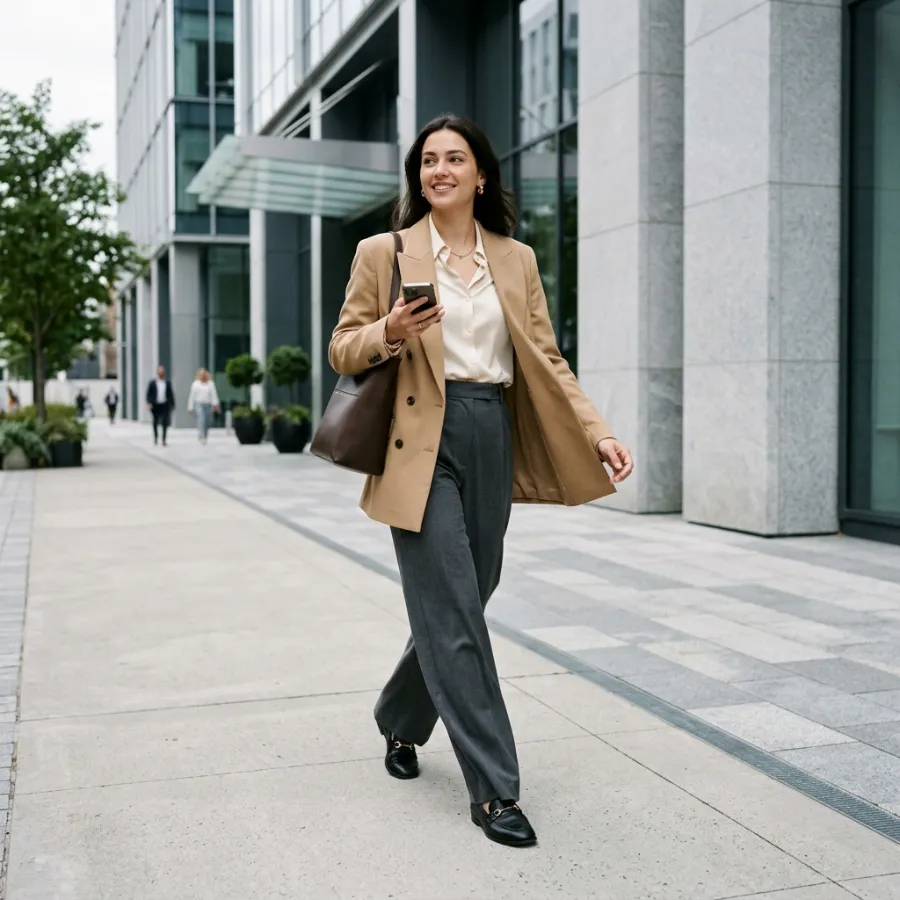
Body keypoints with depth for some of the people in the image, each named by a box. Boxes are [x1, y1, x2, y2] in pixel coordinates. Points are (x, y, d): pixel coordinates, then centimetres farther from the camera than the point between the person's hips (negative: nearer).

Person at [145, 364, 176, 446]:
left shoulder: (167, 382, 5)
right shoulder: (152, 382, 1)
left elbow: (171, 394, 8)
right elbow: (149, 394, 1)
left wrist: (172, 405, 6)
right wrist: (149, 403, -11)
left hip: (165, 405, 0)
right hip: (155, 405, 0)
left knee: (165, 423, -7)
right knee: (155, 422, 12)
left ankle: (164, 440, -2)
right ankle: (156, 436, 34)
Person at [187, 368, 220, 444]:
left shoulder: (211, 383, 7)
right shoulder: (195, 384, 5)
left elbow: (214, 394, -4)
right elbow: (192, 396, 7)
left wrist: (215, 404, -18)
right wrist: (190, 407, 4)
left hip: (208, 405, 3)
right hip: (199, 404, -3)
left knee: (208, 422, 6)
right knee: (201, 419, -20)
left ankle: (204, 437, 23)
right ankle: (201, 437, -27)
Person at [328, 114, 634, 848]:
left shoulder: (517, 259, 12)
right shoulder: (384, 252, 3)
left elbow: (546, 361, 10)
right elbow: (342, 350, 4)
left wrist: (597, 432, -1)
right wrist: (389, 334, -17)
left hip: (493, 438, 4)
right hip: (422, 442, -4)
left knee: (463, 601, 11)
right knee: (453, 613, -7)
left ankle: (401, 721, 38)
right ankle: (493, 789, 1)